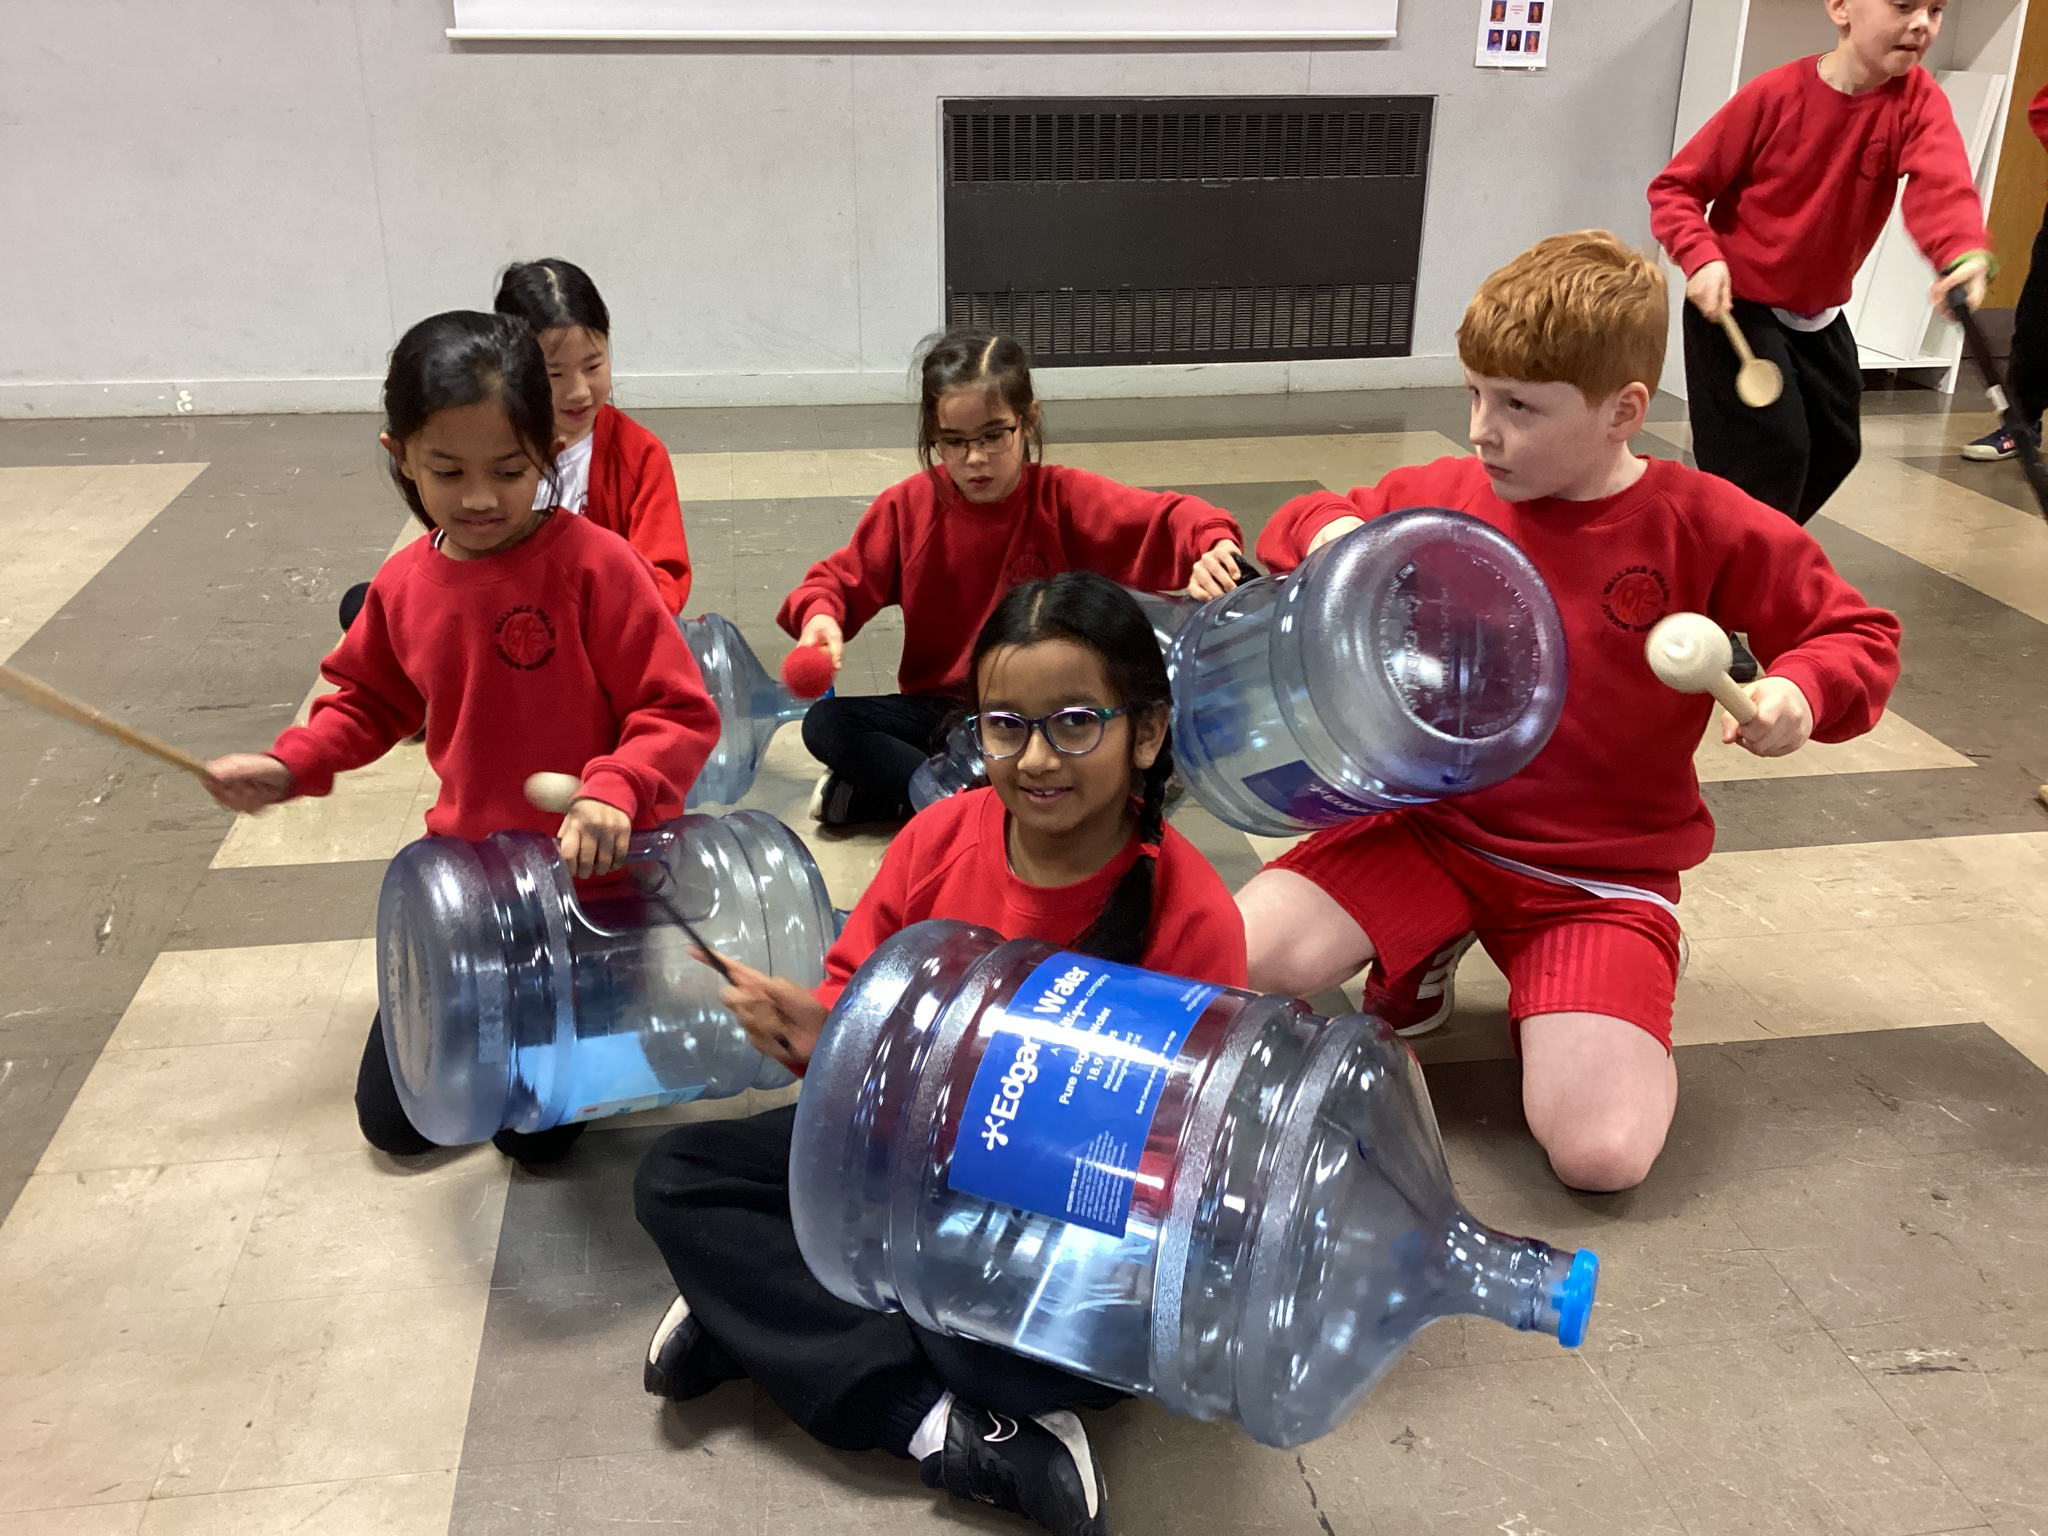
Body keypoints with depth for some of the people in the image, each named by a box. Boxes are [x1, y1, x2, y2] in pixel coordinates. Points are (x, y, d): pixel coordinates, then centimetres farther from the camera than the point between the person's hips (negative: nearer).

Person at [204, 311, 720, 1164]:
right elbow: (371, 701, 17)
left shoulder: (594, 563, -20)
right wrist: (288, 765, 1)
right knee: (394, 1118, 12)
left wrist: (616, 789, -37)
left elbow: (681, 713, -20)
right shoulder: (403, 584, -2)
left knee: (535, 1126, -4)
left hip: (598, 869, -5)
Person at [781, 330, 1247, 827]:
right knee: (824, 723, -22)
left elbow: (1169, 517, -17)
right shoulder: (908, 506, -4)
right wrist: (821, 615, -24)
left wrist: (1213, 543, -41)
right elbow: (839, 580, 0)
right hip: (937, 708, 2)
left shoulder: (1062, 498, -10)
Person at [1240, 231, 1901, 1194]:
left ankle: (1640, 973, 11)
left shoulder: (1704, 527, -9)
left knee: (1601, 1154, -22)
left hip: (1599, 874, -2)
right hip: (1432, 824, 3)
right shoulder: (1444, 498, -2)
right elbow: (1302, 526, 12)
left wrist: (1800, 692, -21)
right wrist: (1327, 532, -13)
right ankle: (1430, 949, 10)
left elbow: (1858, 638, 2)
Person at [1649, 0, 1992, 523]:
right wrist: (1702, 259, -31)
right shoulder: (1775, 93, -18)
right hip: (1734, 305, -6)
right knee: (1773, 451, -13)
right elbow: (1675, 187, -12)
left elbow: (1941, 179, -31)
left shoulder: (1918, 101, -10)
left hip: (1818, 313, 6)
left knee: (1836, 447, 16)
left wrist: (1965, 254, -52)